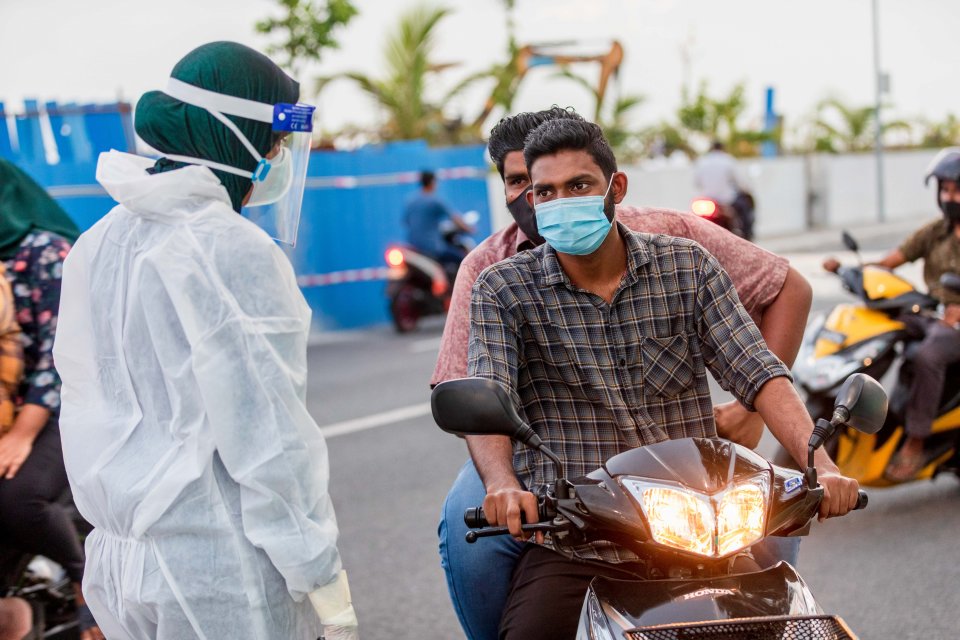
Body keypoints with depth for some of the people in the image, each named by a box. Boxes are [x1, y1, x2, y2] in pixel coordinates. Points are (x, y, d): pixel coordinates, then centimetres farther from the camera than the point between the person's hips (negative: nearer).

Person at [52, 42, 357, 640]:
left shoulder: (99, 244, 8)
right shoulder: (235, 252, -16)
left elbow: (86, 409, 13)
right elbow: (269, 439, -17)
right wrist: (325, 586, -10)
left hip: (120, 563, 8)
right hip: (222, 576, -8)